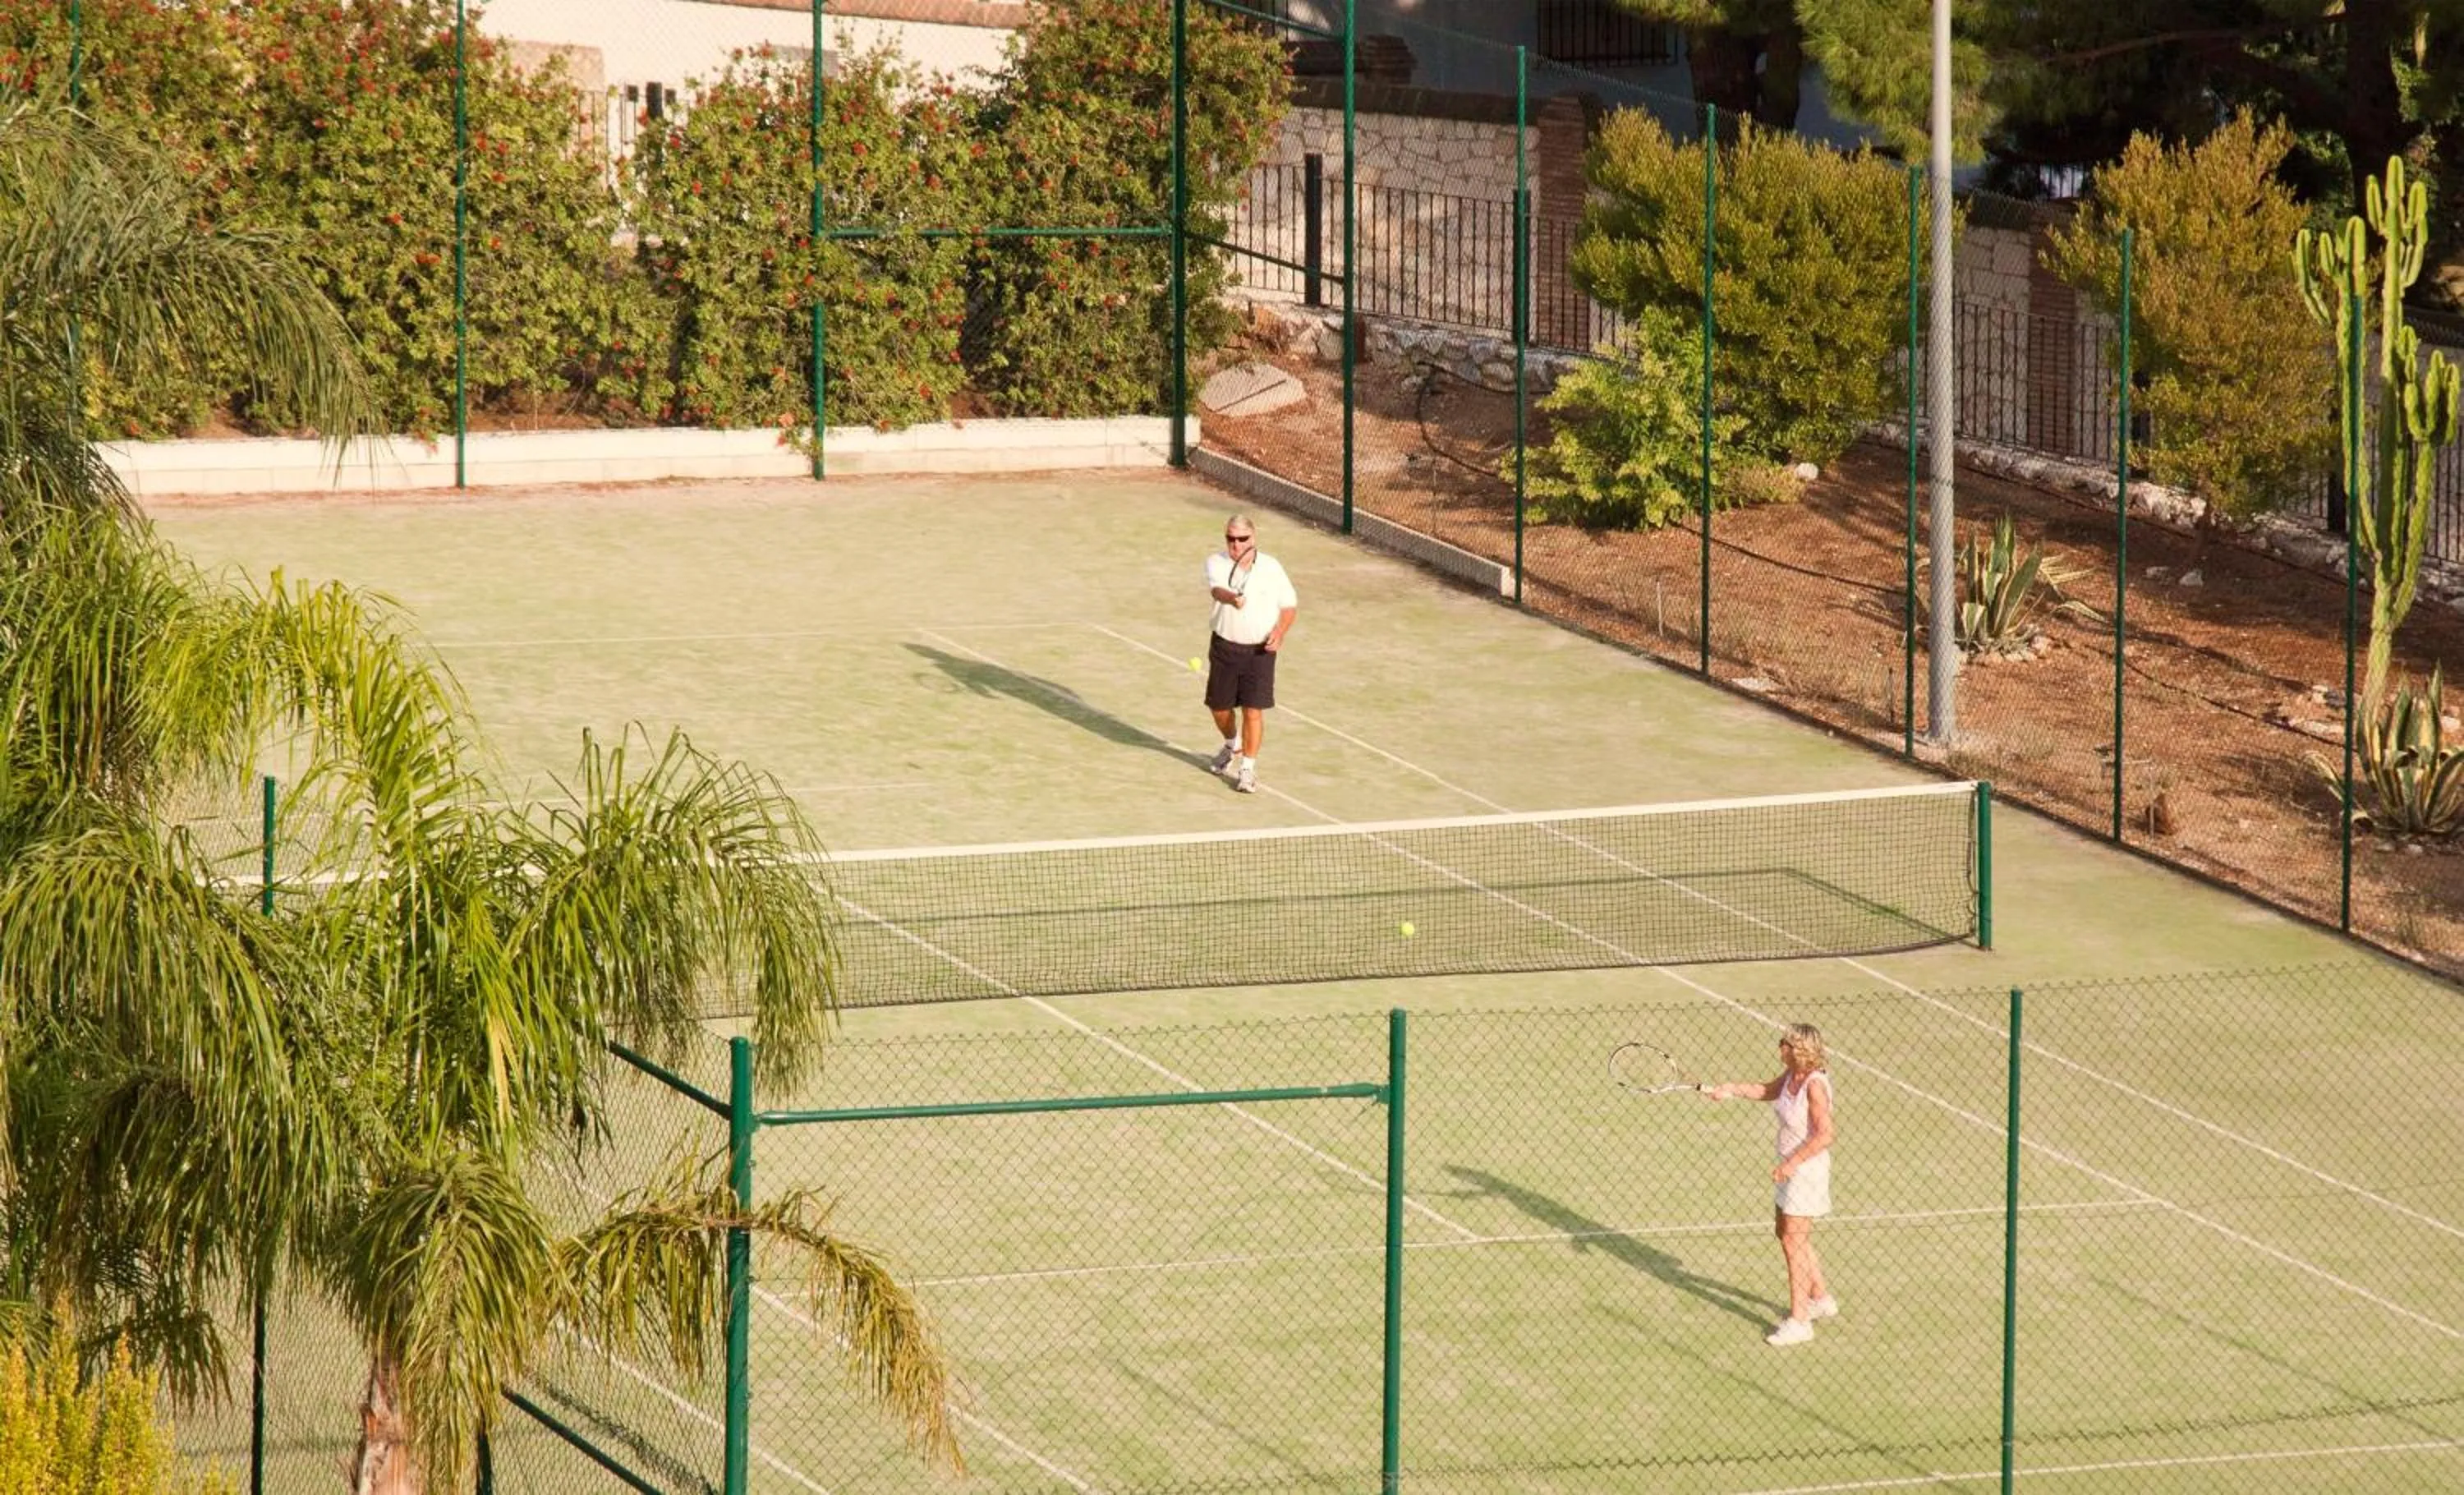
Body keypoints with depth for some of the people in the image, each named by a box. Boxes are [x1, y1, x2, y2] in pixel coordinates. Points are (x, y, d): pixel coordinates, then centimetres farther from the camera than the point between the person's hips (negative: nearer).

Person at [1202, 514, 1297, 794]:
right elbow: (1217, 589, -27)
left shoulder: (1271, 567, -2)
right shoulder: (1217, 563, -6)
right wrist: (1231, 599, -51)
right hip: (1225, 647, 1)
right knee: (1219, 706, 13)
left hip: (1260, 650, -1)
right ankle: (1233, 747, 44)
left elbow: (1290, 604, 7)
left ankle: (1247, 770, 1)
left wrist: (1280, 631, -12)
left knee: (1253, 710, -9)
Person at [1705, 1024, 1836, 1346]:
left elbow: (1824, 1136, -27)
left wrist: (1791, 1163, -26)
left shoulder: (1815, 1085, -25)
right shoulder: (1792, 1075, 1)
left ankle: (1799, 1321, 2)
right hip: (1790, 1166, 10)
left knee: (1794, 1242, -5)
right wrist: (1730, 1090, 12)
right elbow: (1768, 1090, 22)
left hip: (1807, 1169, -10)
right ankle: (1821, 1299, 37)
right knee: (1785, 1233, 22)